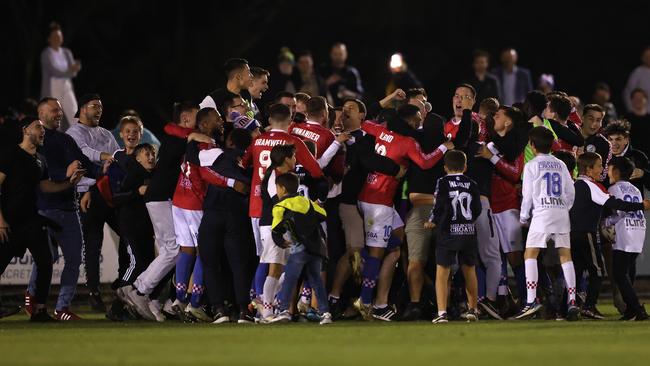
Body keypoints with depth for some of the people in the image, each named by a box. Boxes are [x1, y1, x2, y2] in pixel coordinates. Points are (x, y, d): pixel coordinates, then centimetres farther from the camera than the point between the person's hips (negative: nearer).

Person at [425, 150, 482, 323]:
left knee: (442, 272, -2)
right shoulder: (471, 184, 5)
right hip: (469, 232, 3)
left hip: (448, 232, -3)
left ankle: (442, 313, -13)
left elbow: (440, 207, -11)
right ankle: (473, 309, 26)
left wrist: (432, 222, 7)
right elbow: (477, 210, 5)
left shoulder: (443, 182, -4)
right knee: (469, 270, 17)